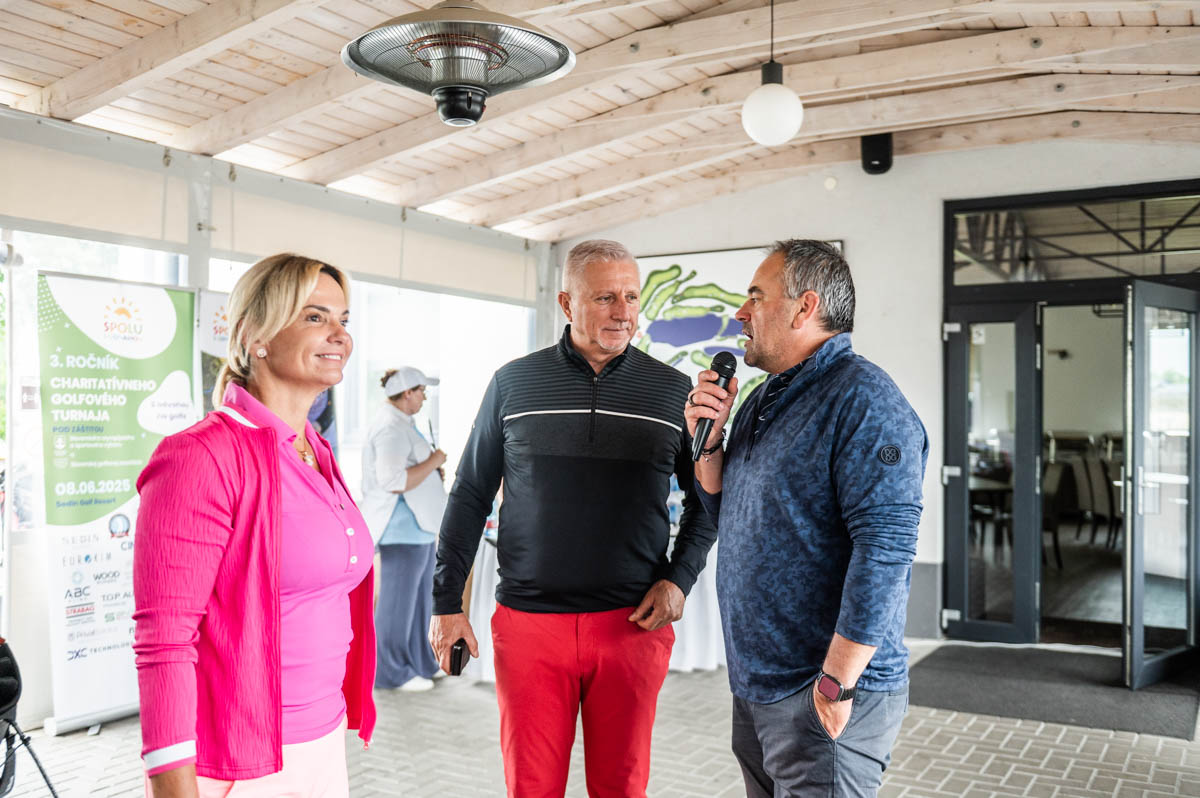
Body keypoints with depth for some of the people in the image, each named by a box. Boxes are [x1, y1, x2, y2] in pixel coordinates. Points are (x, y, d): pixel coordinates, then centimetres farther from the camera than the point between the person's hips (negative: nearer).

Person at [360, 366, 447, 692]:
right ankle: (392, 671, 7)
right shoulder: (391, 429, -18)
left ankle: (418, 662, 29)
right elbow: (393, 481, -27)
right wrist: (432, 462, -18)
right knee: (398, 600, -2)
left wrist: (432, 469, 17)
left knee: (419, 597, 18)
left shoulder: (399, 424, 17)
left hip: (417, 526, 11)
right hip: (402, 528, -11)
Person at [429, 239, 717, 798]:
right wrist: (447, 601, 5)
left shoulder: (672, 391, 3)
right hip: (528, 621, 0)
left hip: (632, 623, 0)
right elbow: (471, 495, 7)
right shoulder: (513, 384, 2)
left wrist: (679, 579, -3)